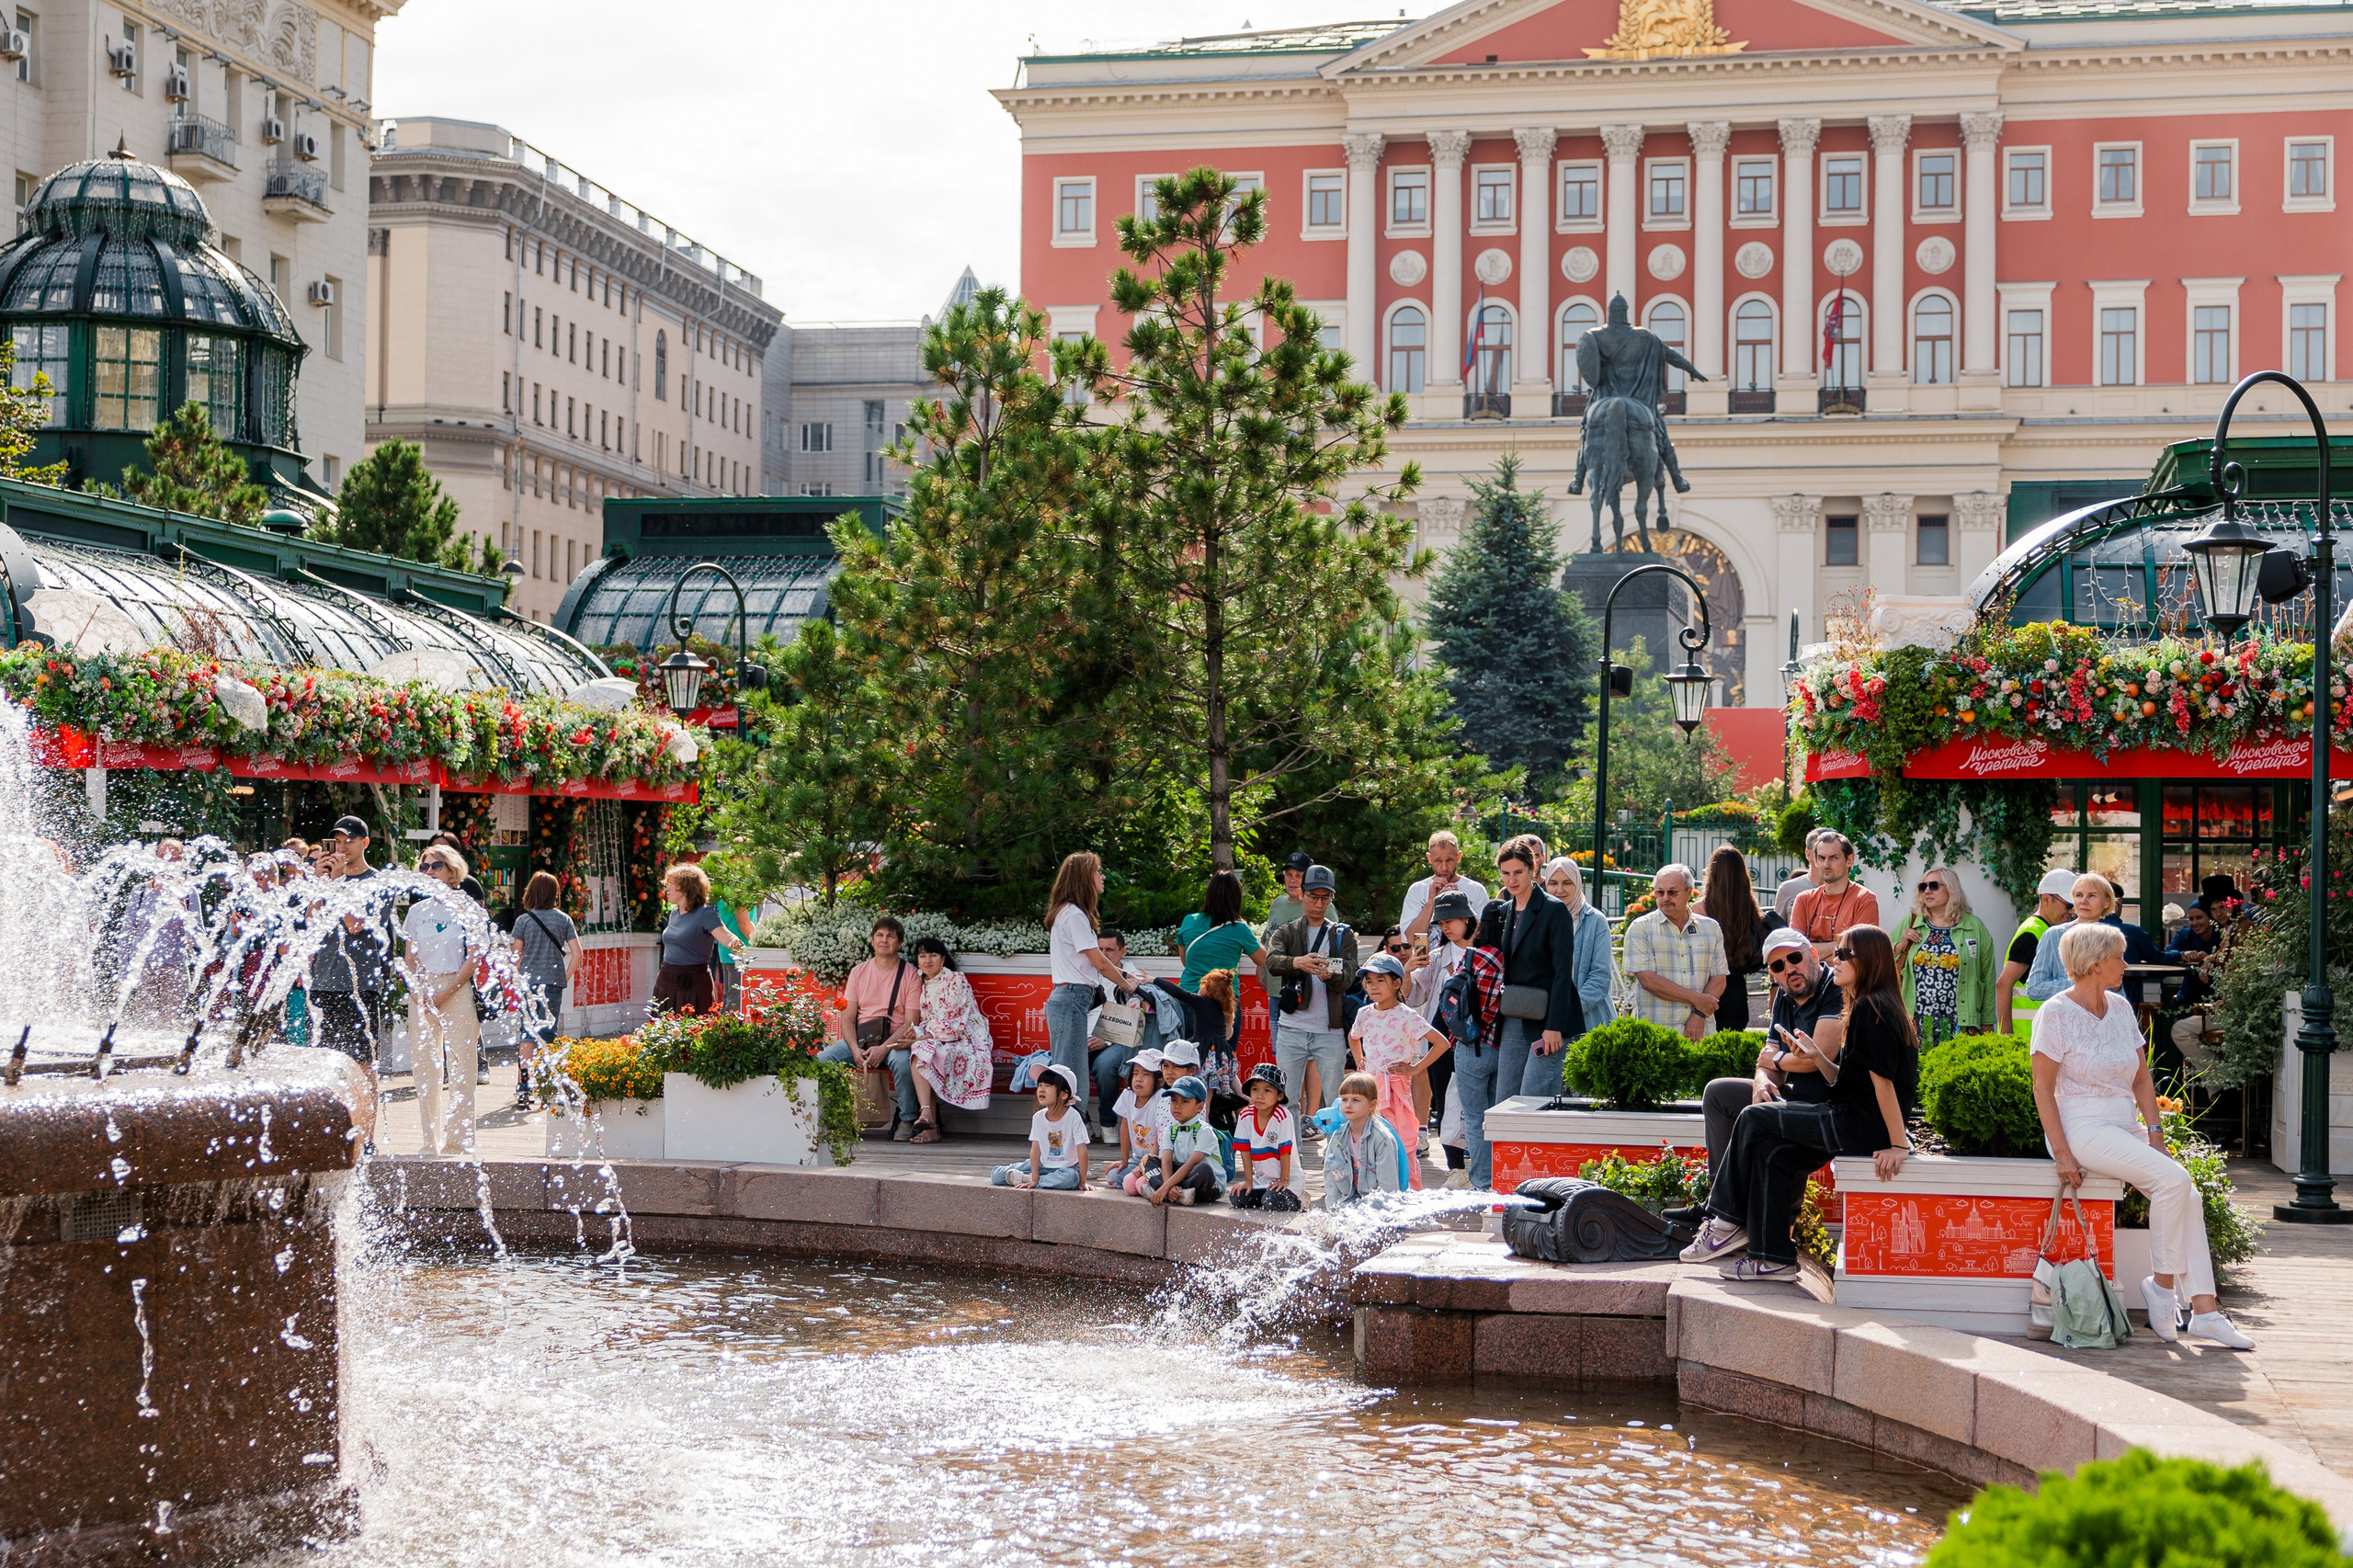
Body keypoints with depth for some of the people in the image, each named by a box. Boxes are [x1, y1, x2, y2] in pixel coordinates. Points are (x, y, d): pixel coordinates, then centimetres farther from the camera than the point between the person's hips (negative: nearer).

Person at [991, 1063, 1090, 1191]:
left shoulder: (1073, 1117, -18)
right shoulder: (1038, 1117, -6)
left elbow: (1082, 1150, -19)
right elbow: (1035, 1149, -8)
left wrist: (1083, 1181, -21)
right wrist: (1035, 1178, -15)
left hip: (1067, 1167, -2)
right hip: (1044, 1165, 2)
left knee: (1071, 1177, -42)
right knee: (996, 1175, -10)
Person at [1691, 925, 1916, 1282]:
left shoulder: (1872, 1009, -14)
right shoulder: (1866, 1008, 19)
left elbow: (1882, 1080, -19)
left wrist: (1898, 1145, -22)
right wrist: (1818, 1057, 2)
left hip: (1860, 1124, -10)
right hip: (1854, 1121, 10)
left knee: (1754, 1119, -5)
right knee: (1773, 1153, 3)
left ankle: (1729, 1223, 7)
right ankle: (1773, 1256, 1)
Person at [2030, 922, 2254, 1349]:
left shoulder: (2120, 1008, 12)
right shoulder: (2057, 1013, -7)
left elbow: (2142, 1079, 16)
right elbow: (2043, 1088, -10)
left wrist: (2155, 1133, 2)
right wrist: (2062, 1154, -17)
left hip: (2125, 1128, 7)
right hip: (2084, 1128, -7)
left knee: (2188, 1197, -13)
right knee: (2173, 1180, -25)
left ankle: (2204, 1308, -16)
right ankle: (2162, 1283, -10)